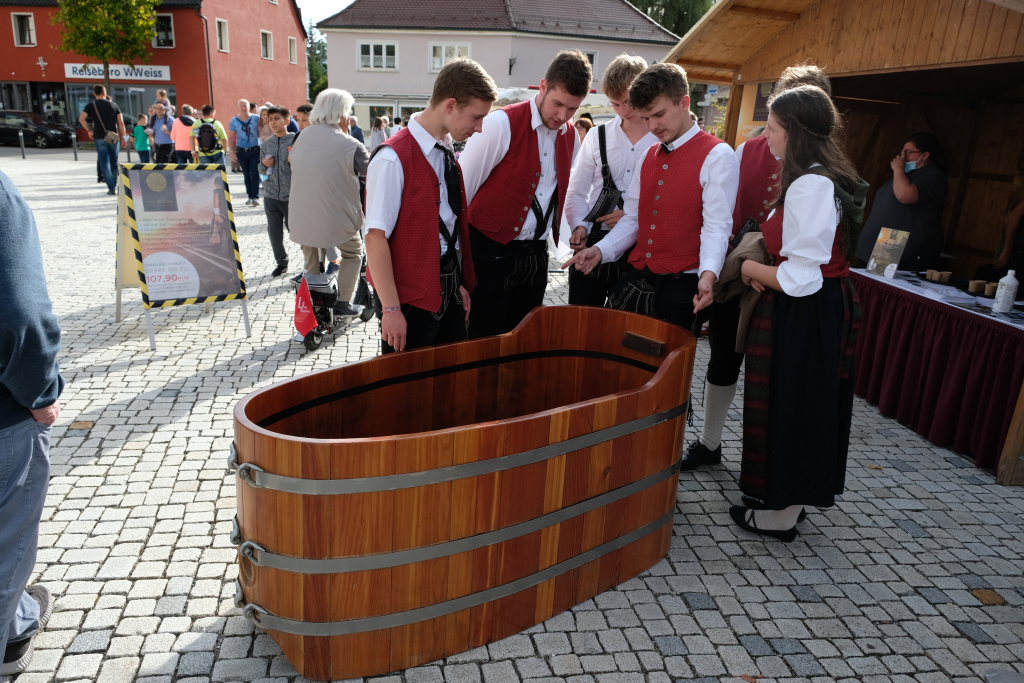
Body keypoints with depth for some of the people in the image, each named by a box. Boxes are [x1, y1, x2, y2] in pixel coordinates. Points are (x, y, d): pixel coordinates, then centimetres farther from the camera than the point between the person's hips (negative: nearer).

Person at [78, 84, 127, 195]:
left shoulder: (91, 105, 3)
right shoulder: (113, 105, 6)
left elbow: (81, 118, -8)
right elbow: (121, 122, 1)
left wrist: (89, 130, 4)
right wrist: (123, 137, 6)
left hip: (100, 138, -1)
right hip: (114, 137, 1)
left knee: (104, 163, 0)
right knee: (114, 162, 13)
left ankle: (111, 188, -9)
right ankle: (114, 186, 17)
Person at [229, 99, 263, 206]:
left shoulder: (256, 118, -1)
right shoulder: (234, 121, 3)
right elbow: (230, 138, 6)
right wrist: (231, 151, -3)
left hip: (255, 150, -2)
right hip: (241, 151, 2)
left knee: (254, 173, -9)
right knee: (246, 174, 8)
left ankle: (255, 197, -6)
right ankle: (249, 196, 18)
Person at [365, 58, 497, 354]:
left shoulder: (448, 154, 9)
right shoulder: (393, 158, -17)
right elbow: (376, 237, -19)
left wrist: (462, 284, 13)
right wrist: (391, 309, -19)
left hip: (449, 292, 8)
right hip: (411, 299, -8)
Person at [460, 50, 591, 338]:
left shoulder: (571, 136, 8)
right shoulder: (501, 124, -13)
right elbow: (461, 190, -9)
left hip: (535, 255, 6)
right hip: (491, 252, -6)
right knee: (485, 341, 1)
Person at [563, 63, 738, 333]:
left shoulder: (717, 156, -8)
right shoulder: (650, 156, 14)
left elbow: (716, 226, -16)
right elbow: (632, 218, 12)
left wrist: (708, 274, -31)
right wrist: (601, 250, -3)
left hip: (678, 289, -6)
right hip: (634, 280, 6)